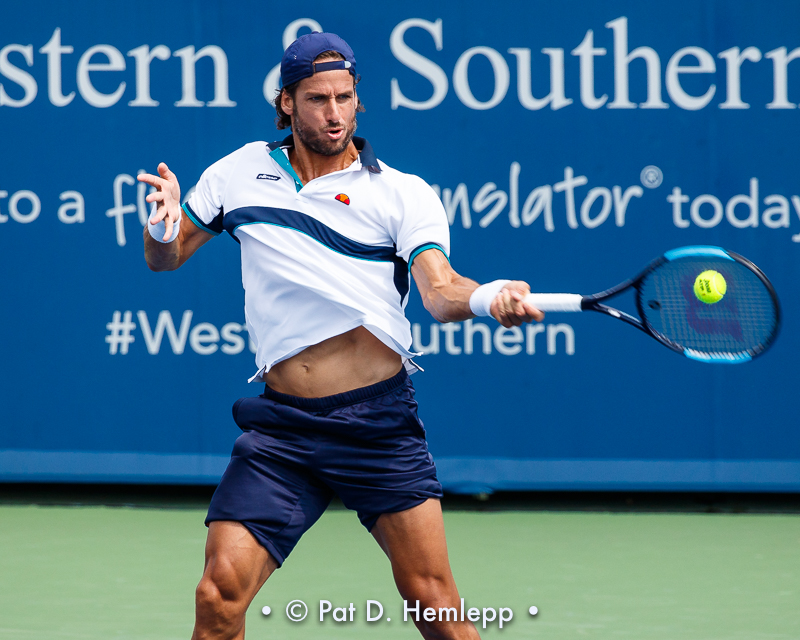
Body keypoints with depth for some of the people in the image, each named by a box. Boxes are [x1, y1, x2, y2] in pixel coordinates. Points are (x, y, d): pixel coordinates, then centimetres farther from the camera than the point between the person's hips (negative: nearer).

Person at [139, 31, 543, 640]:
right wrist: (164, 221, -3)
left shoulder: (405, 193, 3)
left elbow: (439, 292, -11)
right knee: (221, 591, -11)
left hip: (380, 420, -2)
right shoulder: (243, 172, 11)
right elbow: (165, 258, 21)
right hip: (281, 425, 2)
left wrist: (487, 297, -35)